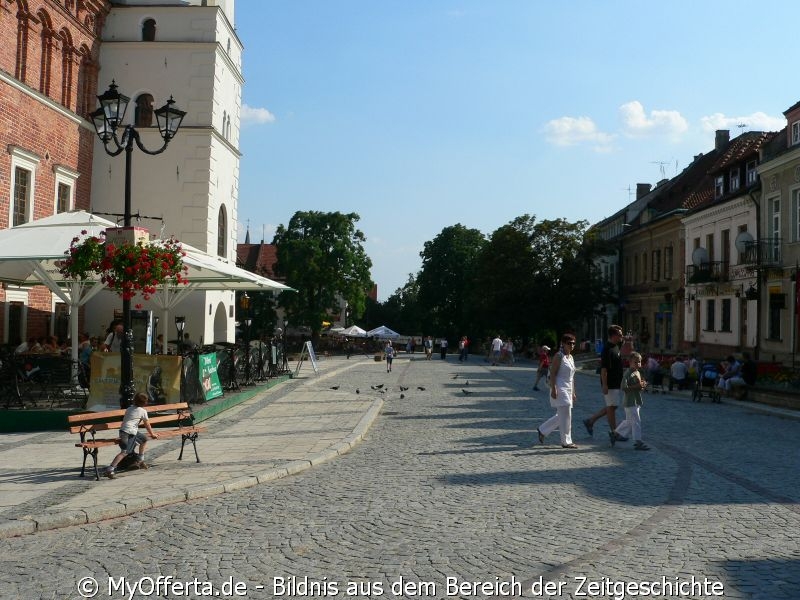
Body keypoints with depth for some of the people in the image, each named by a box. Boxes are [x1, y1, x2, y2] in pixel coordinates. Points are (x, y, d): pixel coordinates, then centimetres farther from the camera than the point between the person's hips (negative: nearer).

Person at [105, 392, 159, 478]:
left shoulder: (129, 408, 21)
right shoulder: (143, 411, 2)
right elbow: (147, 425, 10)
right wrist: (152, 434, 24)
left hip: (123, 430, 9)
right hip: (130, 433, -9)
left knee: (144, 439, 27)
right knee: (125, 452, -17)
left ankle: (140, 461, 37)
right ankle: (110, 470, -29)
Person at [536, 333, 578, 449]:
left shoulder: (571, 357, 16)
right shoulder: (559, 356, -9)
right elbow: (552, 373, -15)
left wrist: (573, 392, 19)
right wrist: (553, 389, -22)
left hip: (568, 390, 9)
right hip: (560, 389, -9)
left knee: (561, 416, 12)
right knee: (566, 415, -8)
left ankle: (542, 430, 26)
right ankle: (566, 442, -1)